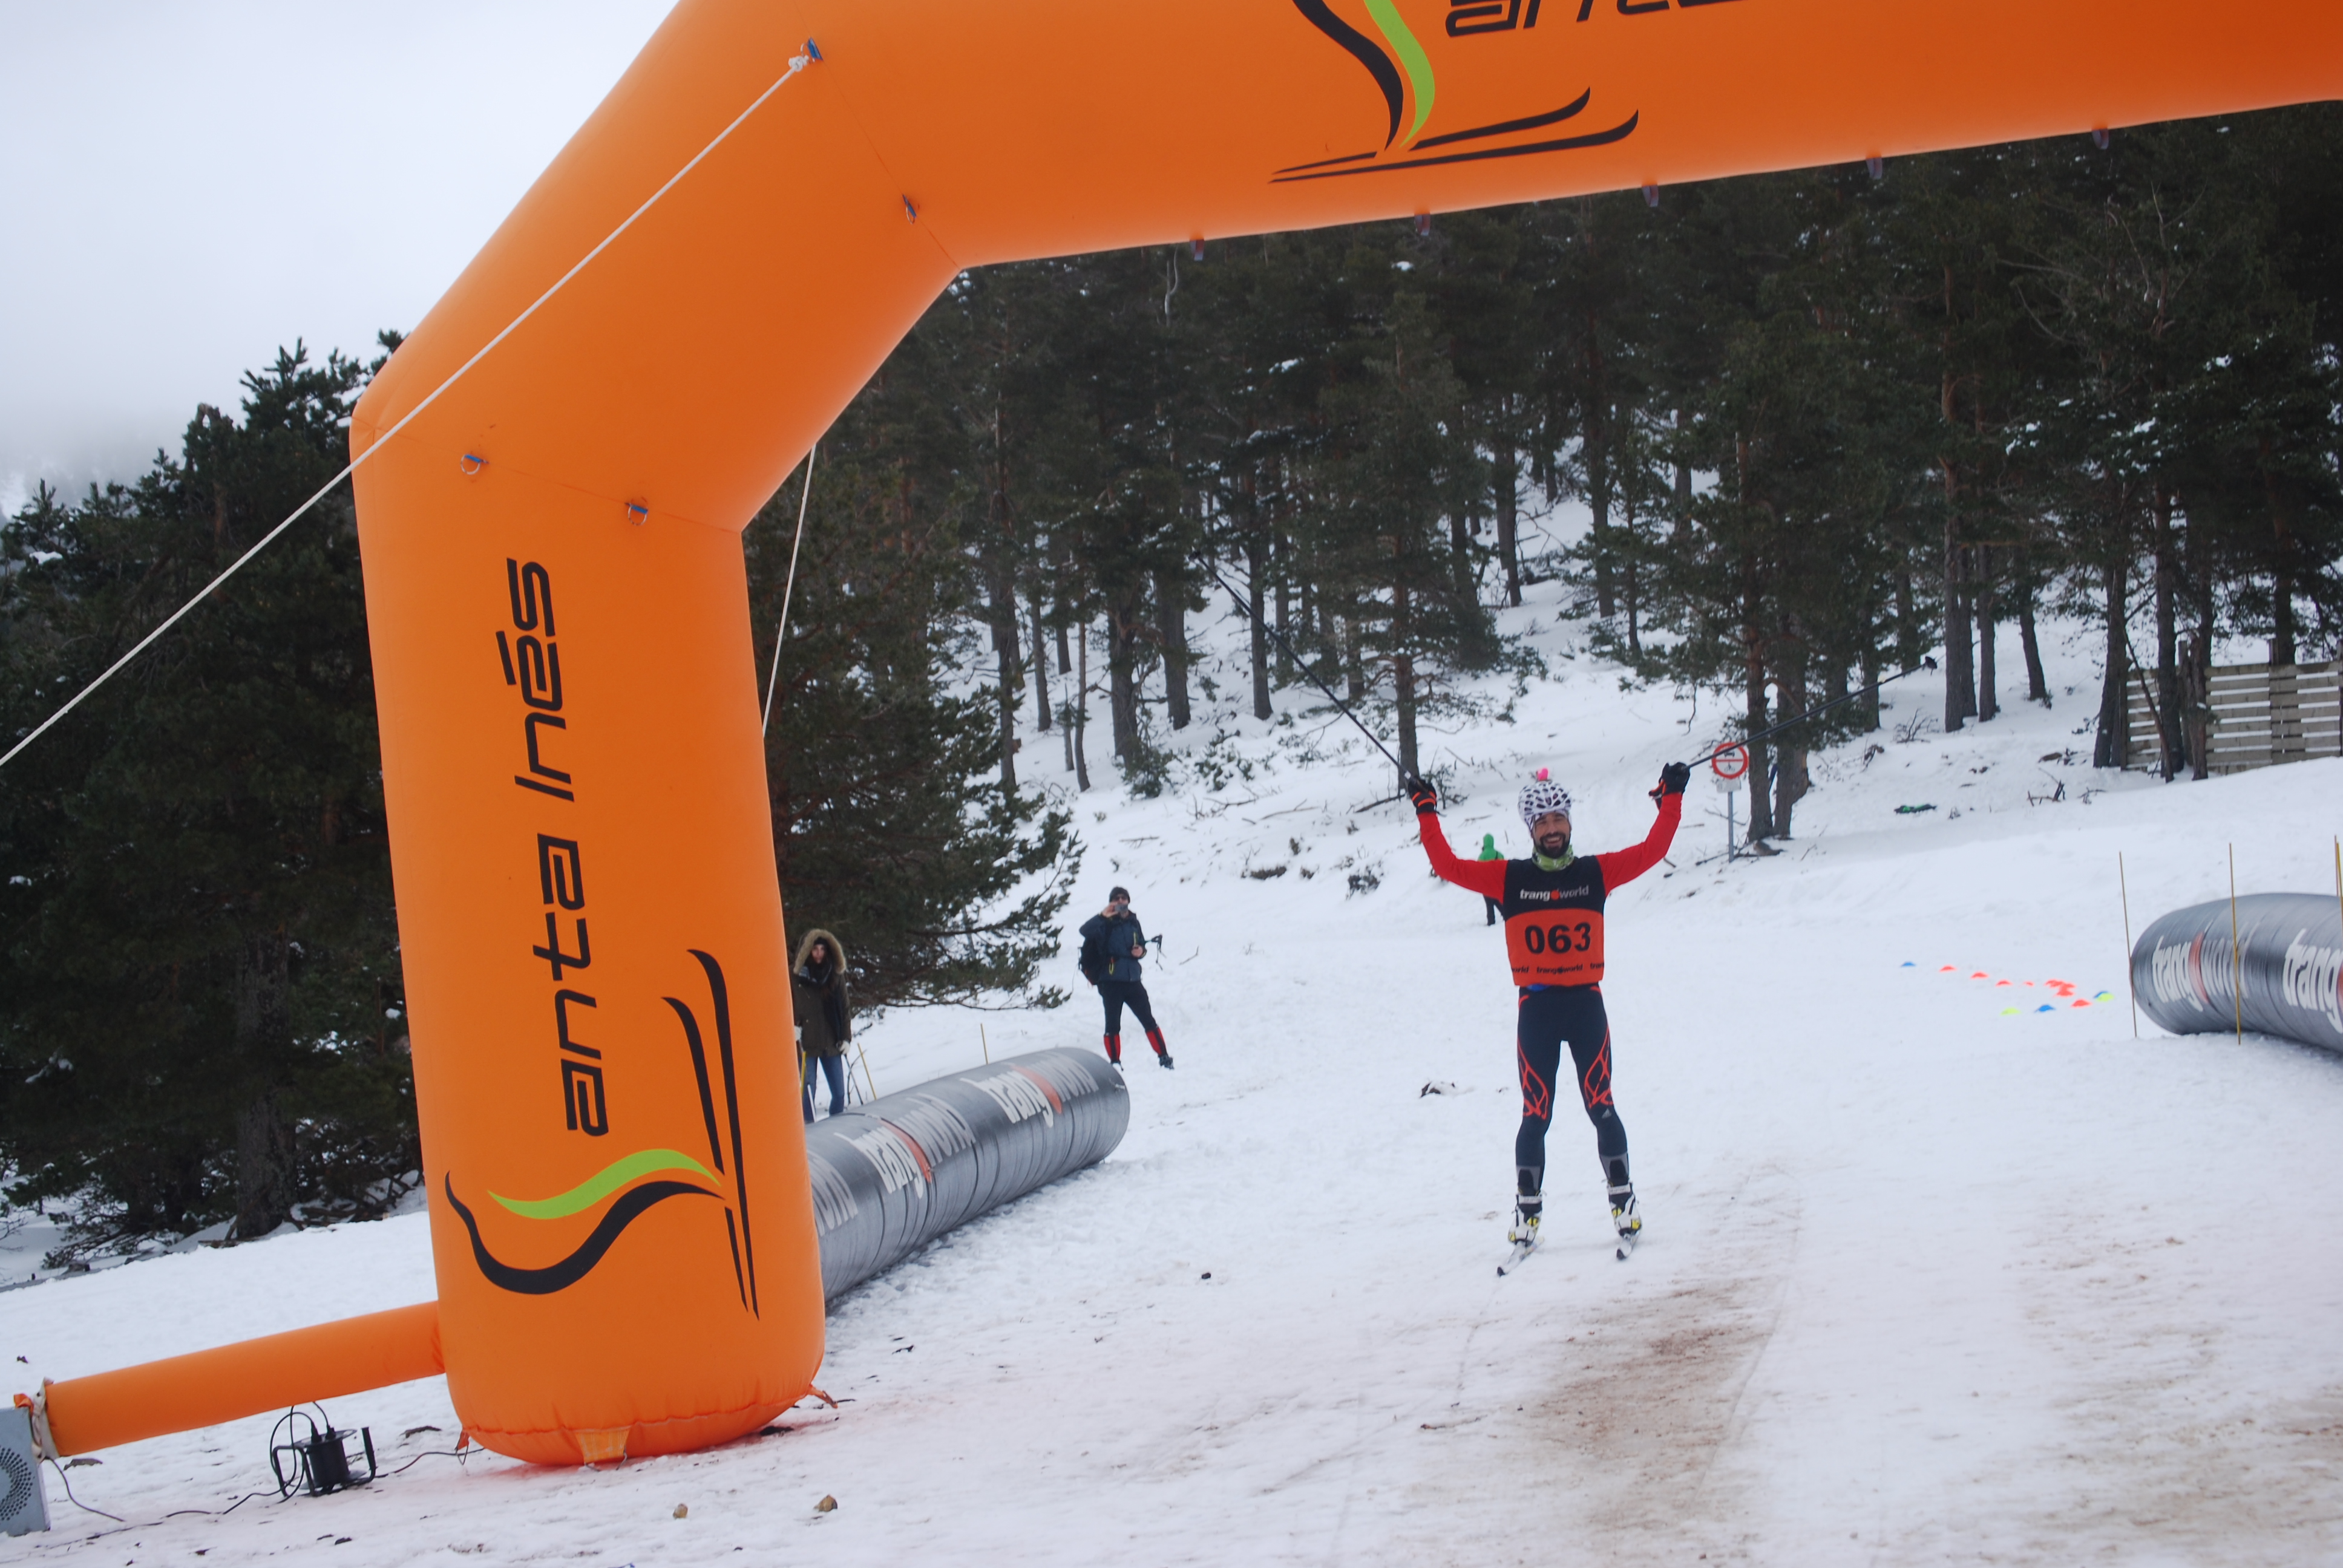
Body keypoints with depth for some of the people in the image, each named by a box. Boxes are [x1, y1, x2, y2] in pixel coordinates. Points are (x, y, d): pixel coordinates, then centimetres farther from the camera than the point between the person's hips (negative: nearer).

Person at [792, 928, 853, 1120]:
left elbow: (844, 1009, 10)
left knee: (839, 1092, 4)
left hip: (831, 1043, 3)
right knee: (808, 1090, -3)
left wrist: (846, 1037, 5)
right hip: (807, 1044, -3)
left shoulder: (836, 976, 6)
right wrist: (793, 1027, -12)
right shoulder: (796, 979, -3)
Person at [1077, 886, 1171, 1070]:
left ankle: (1164, 1058, 10)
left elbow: (1142, 943, 23)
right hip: (1110, 983, -4)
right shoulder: (1105, 923, -4)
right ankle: (1115, 1064, 7)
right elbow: (1085, 931, -23)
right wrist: (1102, 916, -35)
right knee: (1113, 1025, 1)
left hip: (1133, 981, 4)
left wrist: (1142, 951, 0)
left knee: (1148, 1020, 5)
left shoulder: (1133, 922, 10)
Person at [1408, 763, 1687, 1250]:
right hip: (1536, 1009, 0)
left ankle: (1623, 1201, 11)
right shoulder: (1510, 878, 2)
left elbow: (1651, 851, 4)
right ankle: (1527, 1211, 8)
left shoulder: (1595, 872, 4)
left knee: (1601, 1108, 1)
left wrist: (1671, 801, 0)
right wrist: (1427, 816, -5)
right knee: (1536, 1116, 0)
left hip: (1586, 1005, 0)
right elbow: (1450, 867, -2)